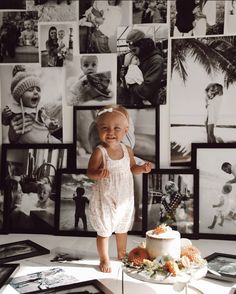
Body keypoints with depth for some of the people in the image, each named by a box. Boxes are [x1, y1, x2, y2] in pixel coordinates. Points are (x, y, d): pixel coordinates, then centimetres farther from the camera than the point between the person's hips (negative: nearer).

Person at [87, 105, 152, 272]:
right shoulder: (99, 152, -20)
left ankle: (122, 253, 46)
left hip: (125, 199, 5)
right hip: (105, 200, -5)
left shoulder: (127, 150, -4)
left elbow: (132, 168, 9)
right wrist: (99, 174, -37)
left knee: (122, 228, 23)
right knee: (104, 231, 10)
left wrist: (142, 168, -10)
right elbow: (90, 172, -16)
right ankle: (104, 259, 31)